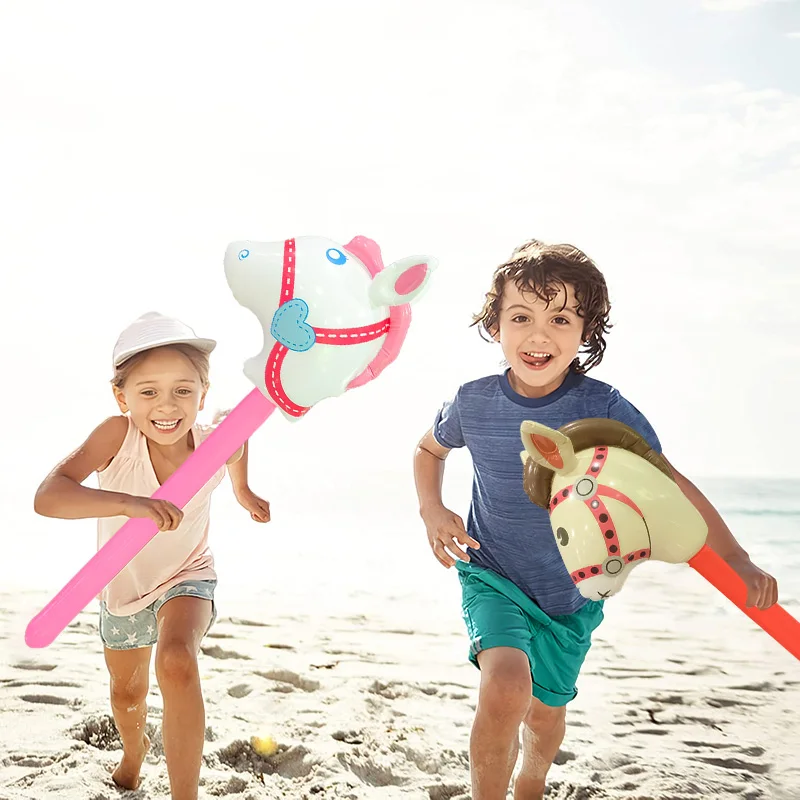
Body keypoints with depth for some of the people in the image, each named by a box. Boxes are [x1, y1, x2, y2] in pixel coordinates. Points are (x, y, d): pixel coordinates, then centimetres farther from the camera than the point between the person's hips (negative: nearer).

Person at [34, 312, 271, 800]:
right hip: (122, 582, 2)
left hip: (187, 578, -1)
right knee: (127, 693, 26)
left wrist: (243, 490, 17)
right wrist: (128, 502, -62)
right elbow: (48, 497, -48)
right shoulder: (116, 435, -35)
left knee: (177, 661, -33)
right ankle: (135, 750, 61)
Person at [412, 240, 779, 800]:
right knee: (505, 686, -28)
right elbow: (430, 448, 8)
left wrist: (736, 560, -24)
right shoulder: (474, 403, -14)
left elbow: (668, 483, -14)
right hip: (491, 574, -1)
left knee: (545, 711, 18)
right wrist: (432, 510, -9)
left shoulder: (604, 410, -20)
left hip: (570, 590, 1)